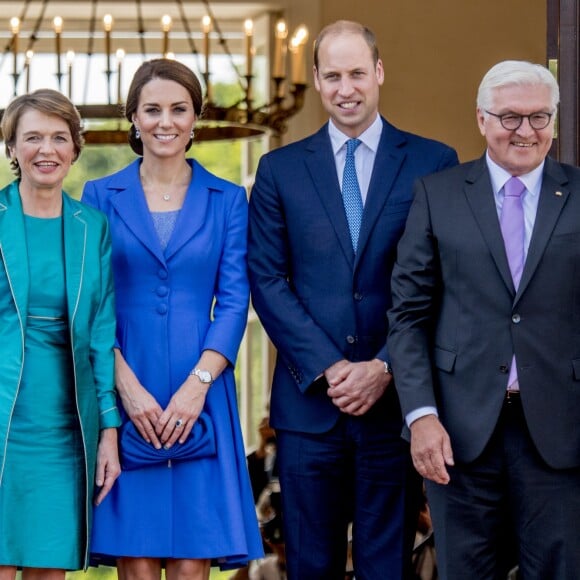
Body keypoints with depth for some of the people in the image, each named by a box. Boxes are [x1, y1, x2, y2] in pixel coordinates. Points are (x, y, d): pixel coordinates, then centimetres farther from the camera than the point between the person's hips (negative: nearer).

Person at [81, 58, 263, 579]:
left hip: (200, 398, 0)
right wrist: (129, 387, -11)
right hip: (123, 397, 0)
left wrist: (197, 384, -12)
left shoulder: (228, 200, 9)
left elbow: (234, 301, 1)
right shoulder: (101, 197, 7)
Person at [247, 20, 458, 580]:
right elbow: (267, 281, 2)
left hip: (395, 400, -1)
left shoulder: (433, 163, 3)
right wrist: (328, 367, -9)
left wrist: (385, 368, -10)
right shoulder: (280, 169, 7)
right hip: (309, 400, 1)